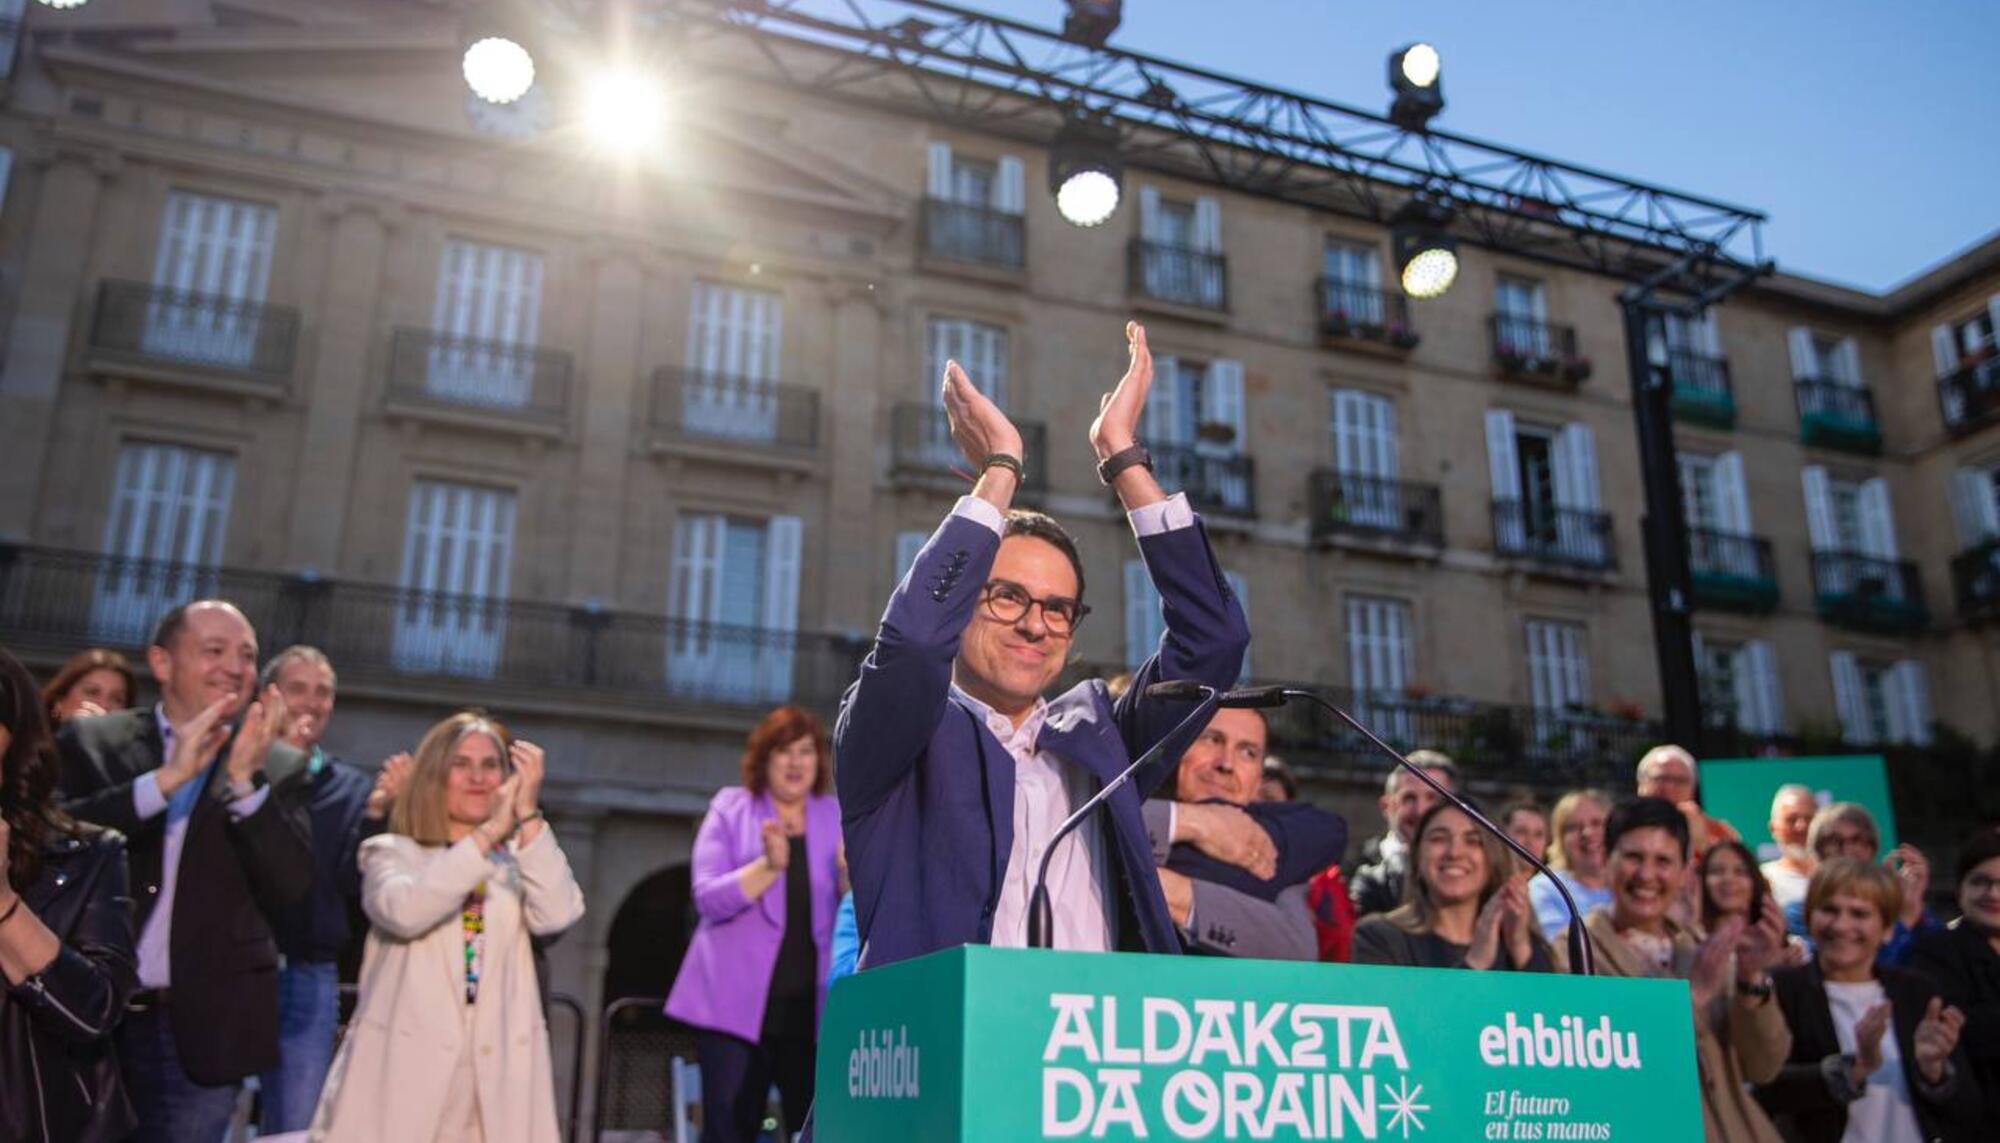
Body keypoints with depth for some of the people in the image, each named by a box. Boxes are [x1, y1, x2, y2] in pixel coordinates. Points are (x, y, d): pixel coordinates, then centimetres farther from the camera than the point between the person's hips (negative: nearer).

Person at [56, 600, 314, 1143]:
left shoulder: (278, 767, 3)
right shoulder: (90, 741, 3)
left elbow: (290, 884, -7)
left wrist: (245, 780, -17)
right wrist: (167, 777, -18)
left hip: (201, 1026, 0)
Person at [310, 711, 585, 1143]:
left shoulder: (517, 862, 13)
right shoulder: (392, 851, 7)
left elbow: (557, 915, -8)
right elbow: (404, 912, -16)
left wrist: (528, 816, -10)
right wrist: (488, 833, -17)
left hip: (496, 1075, 2)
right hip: (404, 1068, -2)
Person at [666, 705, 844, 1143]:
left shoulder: (837, 818, 10)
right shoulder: (730, 808, 3)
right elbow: (709, 897, -8)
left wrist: (851, 873, -15)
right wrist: (769, 865, -21)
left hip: (812, 1006, 2)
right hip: (737, 1002, -2)